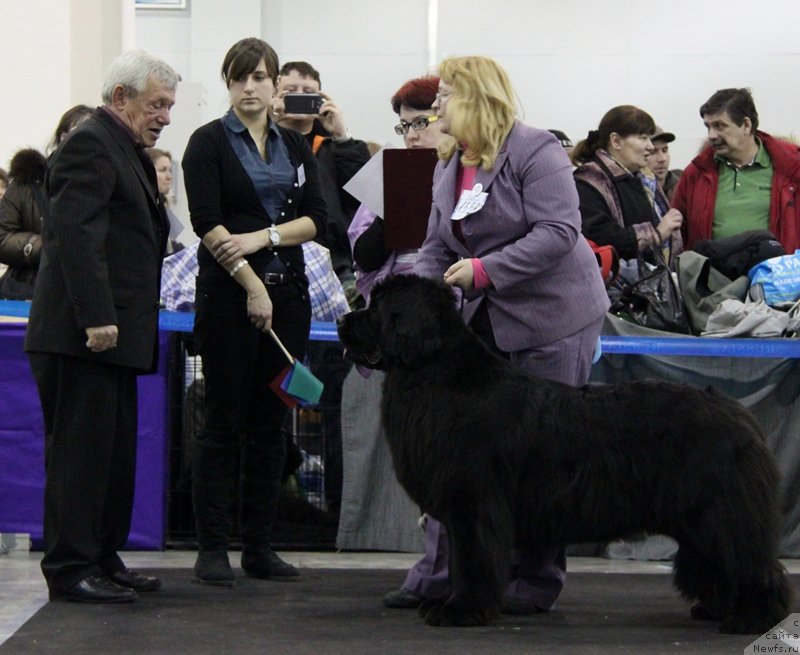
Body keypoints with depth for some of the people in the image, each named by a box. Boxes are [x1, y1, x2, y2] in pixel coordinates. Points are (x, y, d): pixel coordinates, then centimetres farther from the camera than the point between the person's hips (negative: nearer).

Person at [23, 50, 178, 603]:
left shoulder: (125, 149, 20)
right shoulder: (90, 145, -11)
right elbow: (77, 236, -21)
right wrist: (96, 319, -25)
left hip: (111, 330, 10)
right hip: (82, 332, -10)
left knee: (115, 451, 14)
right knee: (81, 449, -6)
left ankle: (103, 559, 21)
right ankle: (71, 570, -2)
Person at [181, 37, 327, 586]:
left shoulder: (296, 147, 13)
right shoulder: (209, 143, -1)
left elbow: (317, 220, 4)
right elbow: (207, 222, -10)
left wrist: (263, 237, -12)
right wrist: (252, 285, -15)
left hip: (287, 293, 4)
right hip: (228, 293, -4)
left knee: (270, 422, 6)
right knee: (224, 420, -4)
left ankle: (260, 545, 11)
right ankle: (212, 547, 1)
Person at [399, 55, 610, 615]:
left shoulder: (535, 150, -12)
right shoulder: (448, 168, 13)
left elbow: (558, 231, -21)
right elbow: (437, 248, 13)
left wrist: (485, 269, -25)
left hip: (552, 317, -8)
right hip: (487, 319, 8)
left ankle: (538, 580, 7)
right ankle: (441, 573, 8)